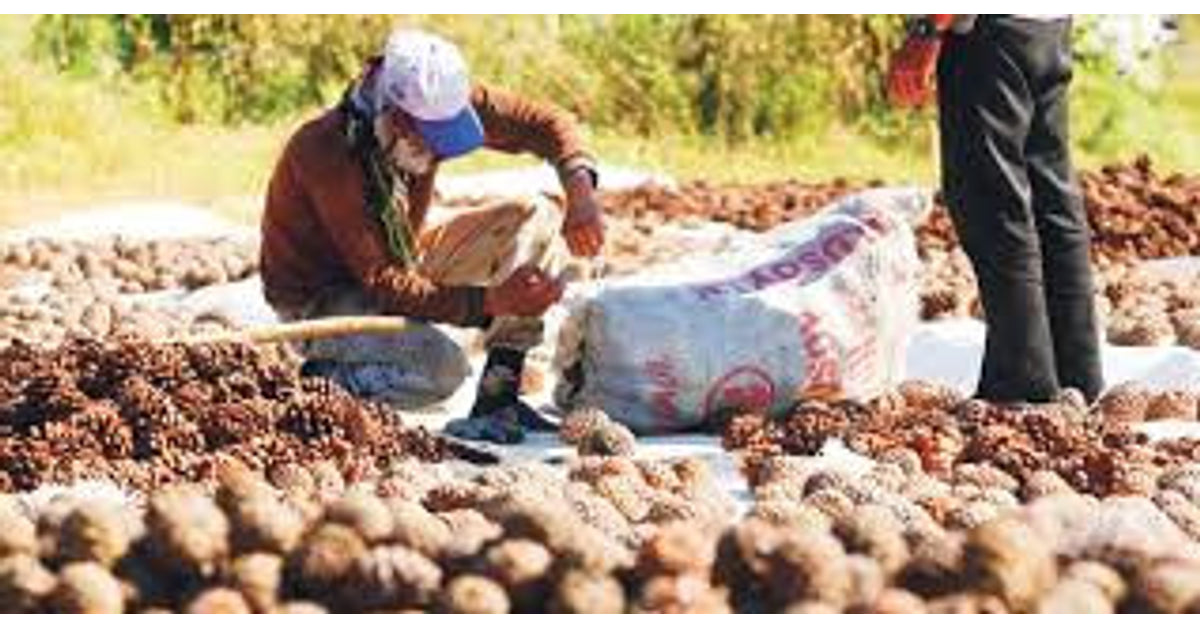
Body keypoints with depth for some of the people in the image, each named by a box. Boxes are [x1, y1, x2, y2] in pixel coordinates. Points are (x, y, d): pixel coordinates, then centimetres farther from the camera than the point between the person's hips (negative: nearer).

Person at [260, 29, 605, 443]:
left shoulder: (439, 106, -16)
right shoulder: (326, 153, -34)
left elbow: (547, 123, -5)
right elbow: (380, 283, -32)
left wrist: (580, 190, -25)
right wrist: (490, 301, -36)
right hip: (320, 300, -8)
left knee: (537, 219, -7)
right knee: (441, 368, -35)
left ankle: (497, 399, -7)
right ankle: (323, 378, -6)